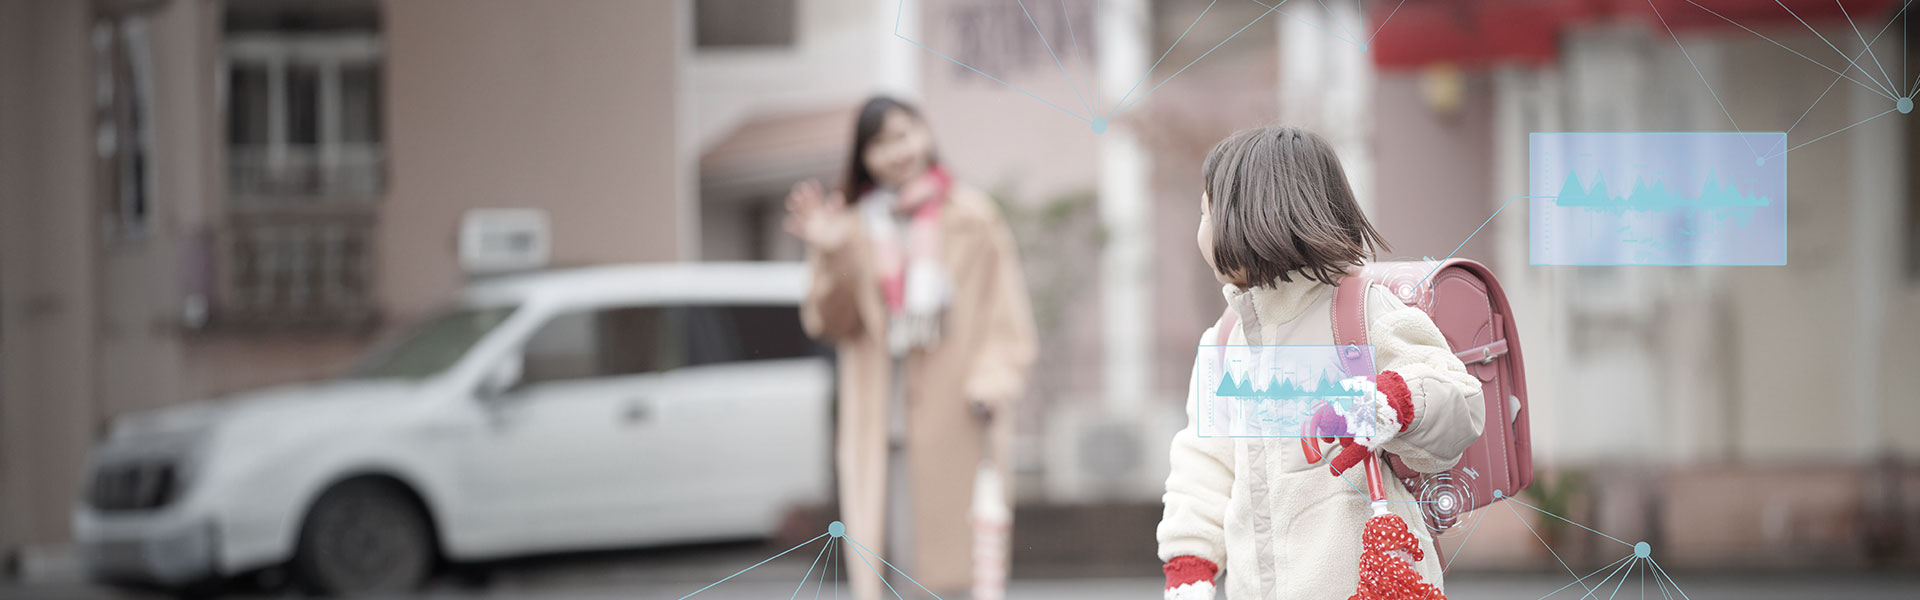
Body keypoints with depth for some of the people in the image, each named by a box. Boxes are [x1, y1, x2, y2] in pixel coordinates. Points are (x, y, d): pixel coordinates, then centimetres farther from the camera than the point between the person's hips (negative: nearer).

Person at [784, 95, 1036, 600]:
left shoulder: (970, 216, 6)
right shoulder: (855, 228, 10)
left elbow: (1003, 306, 3)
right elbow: (829, 322, 2)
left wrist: (991, 382, -9)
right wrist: (830, 256, -13)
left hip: (950, 415, -2)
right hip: (876, 419, 2)